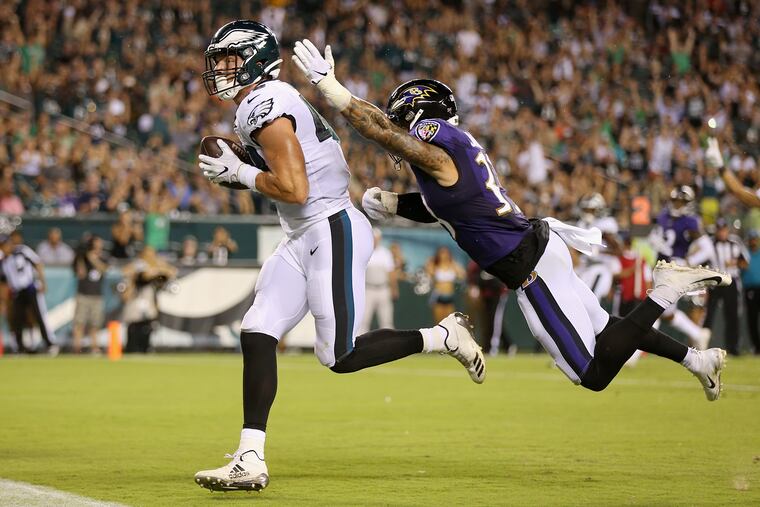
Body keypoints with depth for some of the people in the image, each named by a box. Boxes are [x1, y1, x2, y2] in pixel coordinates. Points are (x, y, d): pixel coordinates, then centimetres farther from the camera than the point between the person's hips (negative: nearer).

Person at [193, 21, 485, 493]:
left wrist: (239, 173, -9)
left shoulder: (263, 105, -16)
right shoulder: (277, 100, 16)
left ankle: (444, 337, 10)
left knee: (340, 356, -8)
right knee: (257, 334, -1)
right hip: (303, 239, 10)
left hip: (332, 232, -10)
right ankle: (250, 460, -4)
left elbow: (294, 189, -23)